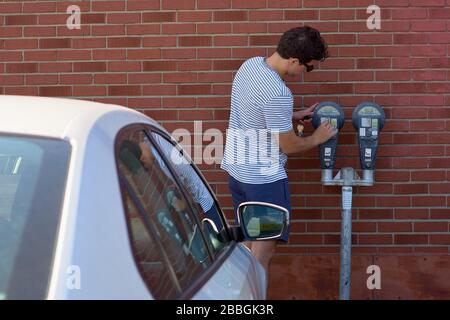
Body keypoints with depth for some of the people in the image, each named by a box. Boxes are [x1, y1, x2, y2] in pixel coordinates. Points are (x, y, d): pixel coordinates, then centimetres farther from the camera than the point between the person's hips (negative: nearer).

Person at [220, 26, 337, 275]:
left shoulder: (250, 64, 0)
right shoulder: (278, 93, -27)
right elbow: (289, 146, -16)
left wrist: (292, 117, 12)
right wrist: (317, 138, 1)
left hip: (236, 168, 9)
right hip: (263, 177, -9)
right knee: (264, 250, 3)